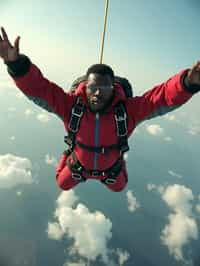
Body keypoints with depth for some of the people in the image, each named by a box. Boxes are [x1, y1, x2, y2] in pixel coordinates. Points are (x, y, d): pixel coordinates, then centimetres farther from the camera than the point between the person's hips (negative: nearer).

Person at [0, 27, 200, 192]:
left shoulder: (127, 109, -35)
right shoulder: (71, 105, -35)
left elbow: (164, 96, -42)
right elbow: (37, 88, -39)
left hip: (111, 168, 0)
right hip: (79, 164, 0)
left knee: (118, 187, 33)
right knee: (63, 184, 29)